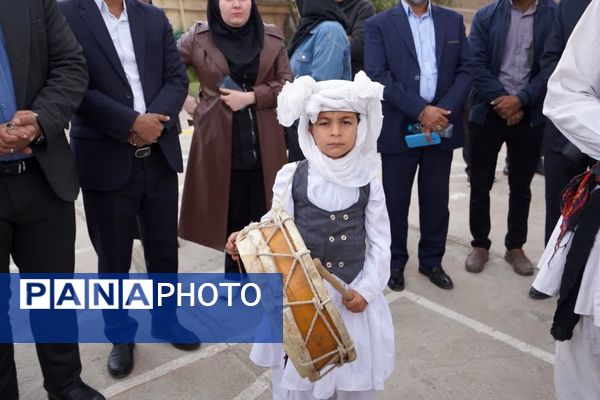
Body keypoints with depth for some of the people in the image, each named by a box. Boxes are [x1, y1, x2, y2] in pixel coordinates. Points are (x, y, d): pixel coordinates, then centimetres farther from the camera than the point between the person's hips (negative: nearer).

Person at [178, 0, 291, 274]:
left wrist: (250, 97, -9)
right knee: (231, 215, 6)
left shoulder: (272, 37, 7)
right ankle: (234, 274, 21)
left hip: (263, 143, 1)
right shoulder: (197, 38, 3)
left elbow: (287, 84, 3)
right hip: (220, 143, -1)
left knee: (264, 214, 3)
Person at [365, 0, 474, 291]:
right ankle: (395, 261, 24)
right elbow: (377, 76, -11)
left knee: (436, 200, 10)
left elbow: (466, 69, 5)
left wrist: (445, 110, -11)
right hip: (399, 129, -3)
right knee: (396, 200, 7)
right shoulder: (379, 25, 0)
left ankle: (431, 260, 27)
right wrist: (421, 111, -17)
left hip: (441, 126, 3)